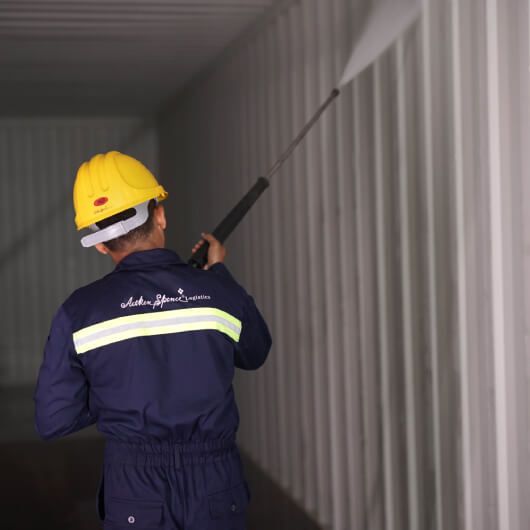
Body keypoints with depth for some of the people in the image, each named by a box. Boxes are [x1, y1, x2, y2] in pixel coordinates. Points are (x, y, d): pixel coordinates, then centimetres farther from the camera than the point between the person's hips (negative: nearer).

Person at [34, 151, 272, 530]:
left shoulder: (79, 313, -9)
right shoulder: (222, 295, -6)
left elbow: (53, 421, -4)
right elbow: (254, 355, 16)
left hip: (136, 498, 0)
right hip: (217, 491, 1)